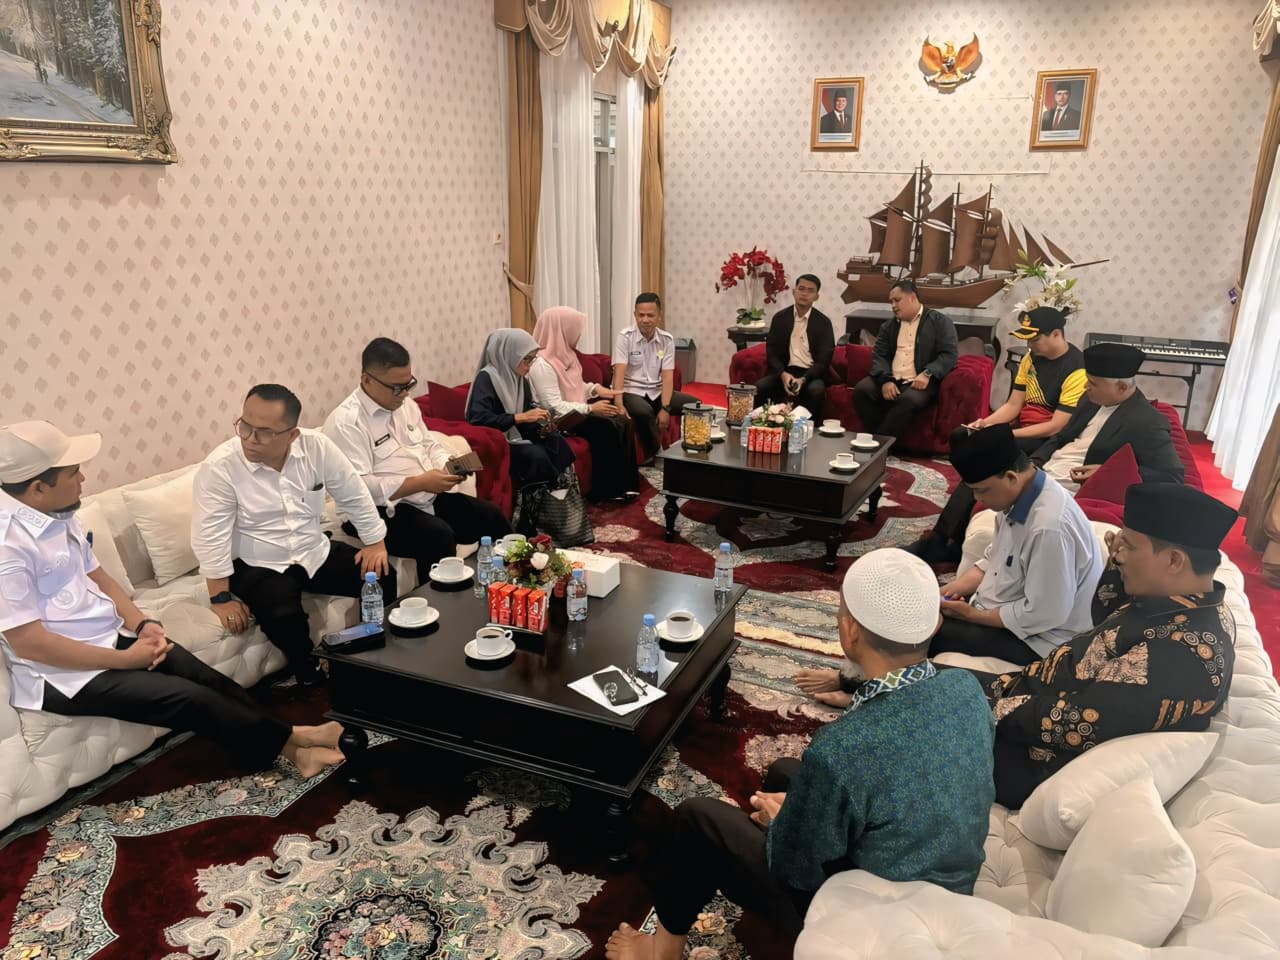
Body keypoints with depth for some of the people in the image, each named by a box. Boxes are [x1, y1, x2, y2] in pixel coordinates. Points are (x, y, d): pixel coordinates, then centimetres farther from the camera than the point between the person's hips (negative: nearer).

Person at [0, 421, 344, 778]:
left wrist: (144, 624, -3)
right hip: (63, 674, -8)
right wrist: (126, 660, -18)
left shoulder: (57, 516, 5)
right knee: (192, 698, -15)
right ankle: (289, 741, 0)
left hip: (112, 638, 8)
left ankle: (288, 744, 1)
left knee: (212, 682, -5)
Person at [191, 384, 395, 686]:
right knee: (284, 616, -32)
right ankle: (309, 677, 0)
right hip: (257, 566, -4)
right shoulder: (219, 467, -20)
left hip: (316, 553, 4)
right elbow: (210, 536, -18)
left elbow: (354, 496, 0)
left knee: (382, 577, -11)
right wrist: (221, 597, -18)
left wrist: (375, 543, 1)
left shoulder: (317, 447, -12)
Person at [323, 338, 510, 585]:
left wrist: (449, 464, -3)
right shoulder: (345, 422, -16)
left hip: (430, 497, 8)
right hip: (384, 510, -8)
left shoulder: (405, 405, 10)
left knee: (492, 517, -2)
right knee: (439, 536, -32)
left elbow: (428, 444, 20)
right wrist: (421, 482, -25)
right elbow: (359, 488, -24)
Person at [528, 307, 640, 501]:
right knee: (606, 428, -24)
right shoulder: (542, 364, -21)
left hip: (576, 411, 9)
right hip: (558, 421, -9)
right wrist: (590, 409, -25)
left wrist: (595, 389, 3)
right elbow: (555, 407, -25)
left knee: (622, 422, -7)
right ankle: (606, 490, -12)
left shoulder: (564, 353, 9)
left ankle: (625, 482, -2)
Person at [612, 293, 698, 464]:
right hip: (631, 391, -4)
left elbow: (668, 377, -6)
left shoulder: (667, 340, 1)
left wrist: (665, 408, -20)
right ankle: (655, 454, -11)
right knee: (643, 412, -37)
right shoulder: (625, 337, -8)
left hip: (657, 392, 4)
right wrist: (619, 405, -33)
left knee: (695, 404, -15)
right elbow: (619, 373, -18)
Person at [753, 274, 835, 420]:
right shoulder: (780, 318, 7)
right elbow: (771, 352, 4)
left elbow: (824, 360, -4)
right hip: (784, 371, 2)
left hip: (811, 374, -2)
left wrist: (803, 379, -21)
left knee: (816, 390, -35)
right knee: (759, 388, -26)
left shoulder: (823, 322, 1)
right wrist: (783, 374, -16)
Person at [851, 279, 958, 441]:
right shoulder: (888, 326, 21)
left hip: (919, 382, -4)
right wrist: (885, 380, -12)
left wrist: (928, 374, -22)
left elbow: (949, 354, -4)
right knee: (861, 390, -25)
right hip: (890, 381, 4)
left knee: (909, 400, -37)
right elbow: (879, 355, 9)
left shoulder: (940, 322, 7)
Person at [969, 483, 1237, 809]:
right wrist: (1118, 565, 2)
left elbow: (1074, 724, -29)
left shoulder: (1179, 651, -30)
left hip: (1036, 760, -9)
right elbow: (1107, 622, 18)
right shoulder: (1195, 607, 0)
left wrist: (994, 709, -16)